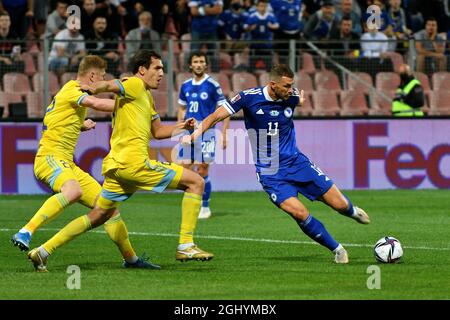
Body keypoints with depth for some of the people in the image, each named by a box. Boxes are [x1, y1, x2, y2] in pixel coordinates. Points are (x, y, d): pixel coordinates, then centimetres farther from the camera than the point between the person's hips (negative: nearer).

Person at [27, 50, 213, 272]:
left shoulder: (146, 96, 26)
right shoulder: (135, 85, -4)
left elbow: (157, 131, 31)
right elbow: (108, 86, -19)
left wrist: (180, 127, 20)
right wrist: (93, 89, -33)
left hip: (116, 166, 10)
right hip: (134, 162, -10)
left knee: (98, 216, 18)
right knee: (196, 182, -7)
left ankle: (43, 251, 15)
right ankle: (186, 246, -9)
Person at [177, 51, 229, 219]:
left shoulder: (212, 85, -6)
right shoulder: (185, 86, 9)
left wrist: (224, 134, -9)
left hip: (205, 133, -5)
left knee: (202, 172, -4)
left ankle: (205, 207, 9)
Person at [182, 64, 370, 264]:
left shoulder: (291, 97, -4)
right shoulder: (249, 97, -14)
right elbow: (217, 116, -12)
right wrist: (196, 133, -22)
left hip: (296, 162, 3)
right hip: (270, 172, -3)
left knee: (340, 204, 0)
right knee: (299, 213, -24)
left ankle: (352, 211, 39)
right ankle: (337, 250, -4)